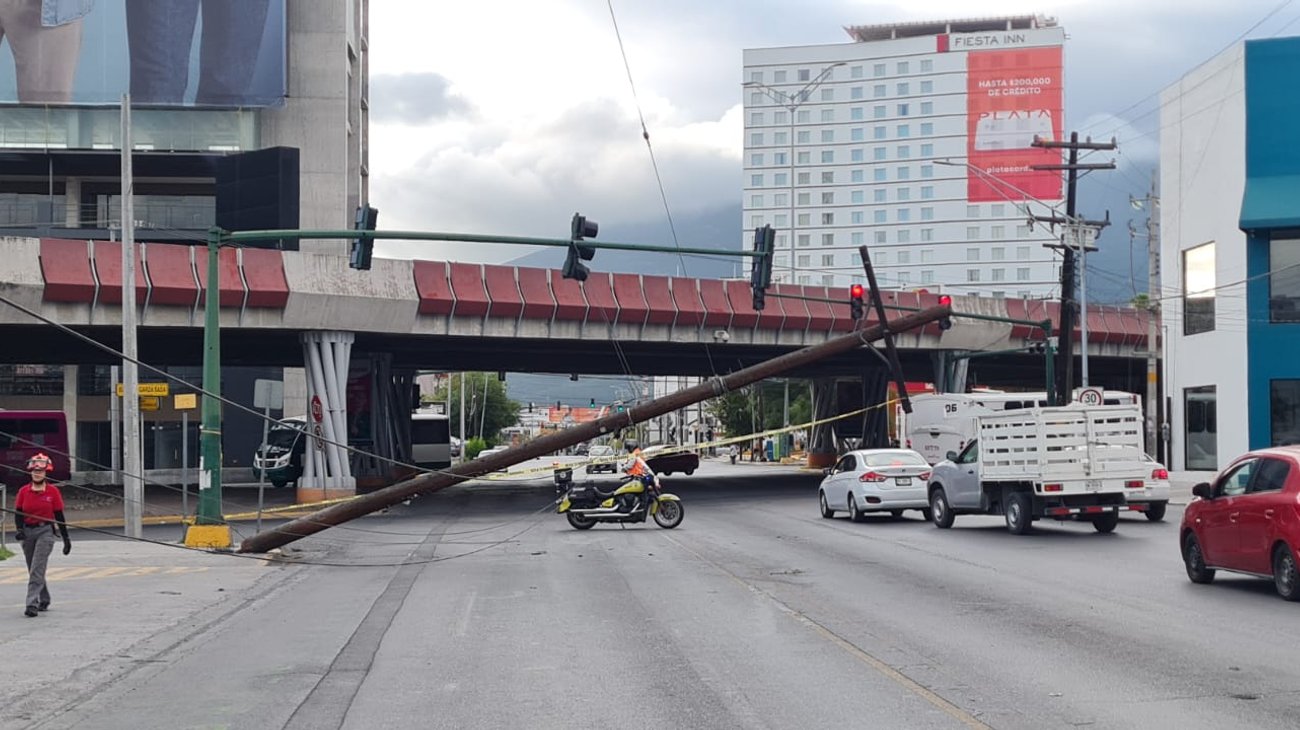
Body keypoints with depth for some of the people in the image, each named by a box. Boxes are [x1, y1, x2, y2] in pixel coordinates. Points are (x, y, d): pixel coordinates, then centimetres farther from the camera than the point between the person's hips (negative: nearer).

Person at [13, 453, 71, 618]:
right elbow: (18, 513, 3)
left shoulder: (53, 491, -2)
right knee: (33, 570, 13)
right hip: (27, 532, 4)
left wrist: (66, 538, 3)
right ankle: (44, 600, 31)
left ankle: (32, 604, -19)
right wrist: (20, 529, -16)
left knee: (37, 569, -14)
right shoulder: (23, 491, 4)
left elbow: (59, 516, 1)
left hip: (45, 532, -4)